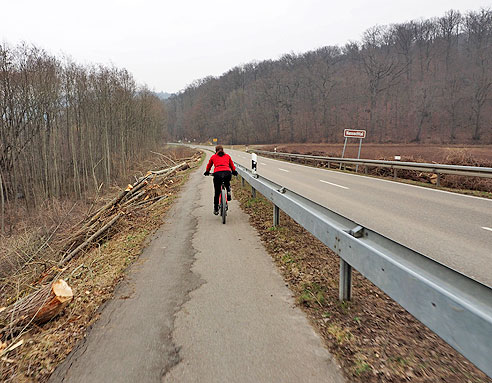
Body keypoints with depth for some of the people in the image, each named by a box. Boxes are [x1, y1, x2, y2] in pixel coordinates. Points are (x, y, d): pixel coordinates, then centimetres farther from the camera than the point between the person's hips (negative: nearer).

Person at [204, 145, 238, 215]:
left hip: (217, 173, -1)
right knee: (227, 184, 37)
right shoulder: (227, 156, 25)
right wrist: (234, 171, 53)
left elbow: (209, 165, 37)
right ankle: (228, 193, 12)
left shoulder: (213, 157, 23)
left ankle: (216, 209, 19)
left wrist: (207, 172, 55)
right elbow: (232, 165, 35)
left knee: (217, 192, 12)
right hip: (227, 172, 1)